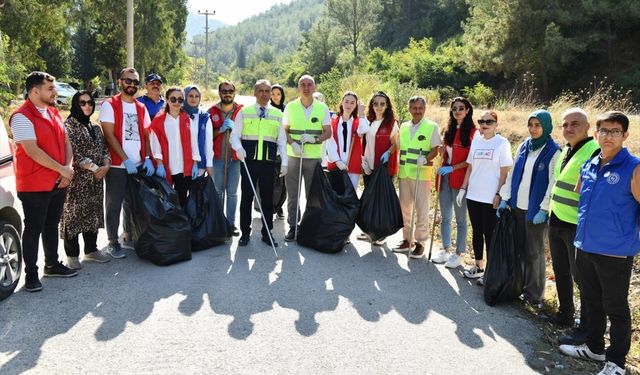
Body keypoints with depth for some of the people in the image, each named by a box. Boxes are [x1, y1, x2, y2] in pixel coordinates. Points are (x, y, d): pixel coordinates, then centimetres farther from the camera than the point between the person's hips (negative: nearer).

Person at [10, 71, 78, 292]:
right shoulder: (22, 117, -14)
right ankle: (31, 274, 13)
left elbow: (65, 142, 12)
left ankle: (52, 265, 31)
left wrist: (68, 168, -4)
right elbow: (32, 151, -21)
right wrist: (62, 169, -17)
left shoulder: (53, 112, 12)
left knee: (52, 225, 18)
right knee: (34, 229, 2)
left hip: (58, 182, 8)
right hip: (34, 185, -8)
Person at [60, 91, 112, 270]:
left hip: (96, 178, 7)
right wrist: (95, 168, -16)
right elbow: (74, 153, -15)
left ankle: (91, 250, 23)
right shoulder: (69, 125, -7)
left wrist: (106, 165, -7)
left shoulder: (95, 127, 15)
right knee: (74, 214, -1)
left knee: (93, 213, 12)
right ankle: (72, 254, 7)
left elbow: (104, 148, 13)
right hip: (76, 178, -7)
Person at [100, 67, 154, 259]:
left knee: (133, 203, 14)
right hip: (117, 165, -5)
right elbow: (109, 135, -10)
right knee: (114, 205, 2)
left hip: (139, 165, 5)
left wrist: (147, 159, -1)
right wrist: (126, 160, -16)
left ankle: (128, 237, 27)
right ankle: (113, 242, 10)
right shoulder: (109, 105, -4)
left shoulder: (141, 108, 13)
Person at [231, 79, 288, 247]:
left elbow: (282, 140, 11)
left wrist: (284, 162, 4)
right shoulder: (244, 112, 6)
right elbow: (235, 135, 4)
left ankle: (267, 233, 18)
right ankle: (245, 232, 15)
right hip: (249, 161, -1)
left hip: (268, 162, 1)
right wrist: (238, 148, -17)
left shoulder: (278, 115, 11)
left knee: (268, 197, 7)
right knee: (247, 196, 4)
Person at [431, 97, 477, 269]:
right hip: (445, 178, 6)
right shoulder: (449, 130, 13)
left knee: (460, 218, 3)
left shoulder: (473, 132, -7)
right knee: (445, 216, 13)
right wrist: (441, 149, -2)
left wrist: (453, 168, -17)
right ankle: (446, 250, 25)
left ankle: (458, 254, 13)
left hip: (460, 179, -6)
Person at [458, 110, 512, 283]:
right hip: (473, 195, 5)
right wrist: (463, 189, 8)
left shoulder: (502, 143, -6)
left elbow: (504, 172, -7)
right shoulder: (476, 141, 8)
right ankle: (478, 267, 26)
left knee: (490, 234, 1)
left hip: (491, 198, -5)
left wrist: (499, 194, -12)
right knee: (476, 232, 13)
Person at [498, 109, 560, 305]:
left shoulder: (553, 152, -9)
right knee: (518, 248, 12)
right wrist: (504, 198, 6)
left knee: (534, 252, 4)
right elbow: (512, 174, 11)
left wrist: (543, 209, -16)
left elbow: (553, 184, -12)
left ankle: (535, 294, 17)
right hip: (517, 206, 5)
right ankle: (518, 286, 24)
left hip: (536, 210, -5)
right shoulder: (523, 146, 8)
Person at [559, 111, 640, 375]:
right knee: (592, 302, 21)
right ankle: (594, 348, 39)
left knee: (616, 309, 7)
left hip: (615, 253, -6)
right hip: (585, 248, 6)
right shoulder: (588, 166, 6)